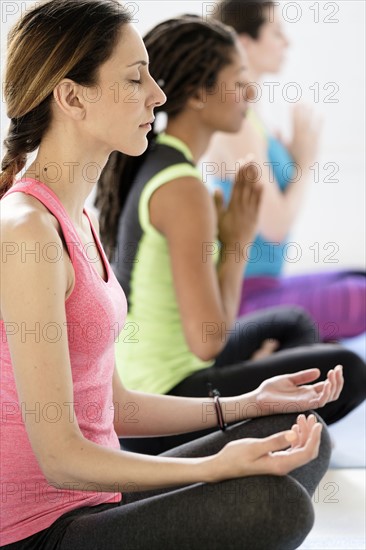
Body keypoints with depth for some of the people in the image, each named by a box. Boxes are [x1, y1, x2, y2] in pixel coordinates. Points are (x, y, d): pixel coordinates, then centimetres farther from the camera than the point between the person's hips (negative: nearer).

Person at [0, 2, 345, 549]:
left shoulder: (77, 218, 12)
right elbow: (59, 456, -21)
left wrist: (247, 405, 12)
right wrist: (215, 468, -28)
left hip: (92, 498, 10)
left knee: (305, 439, 10)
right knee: (274, 503, -28)